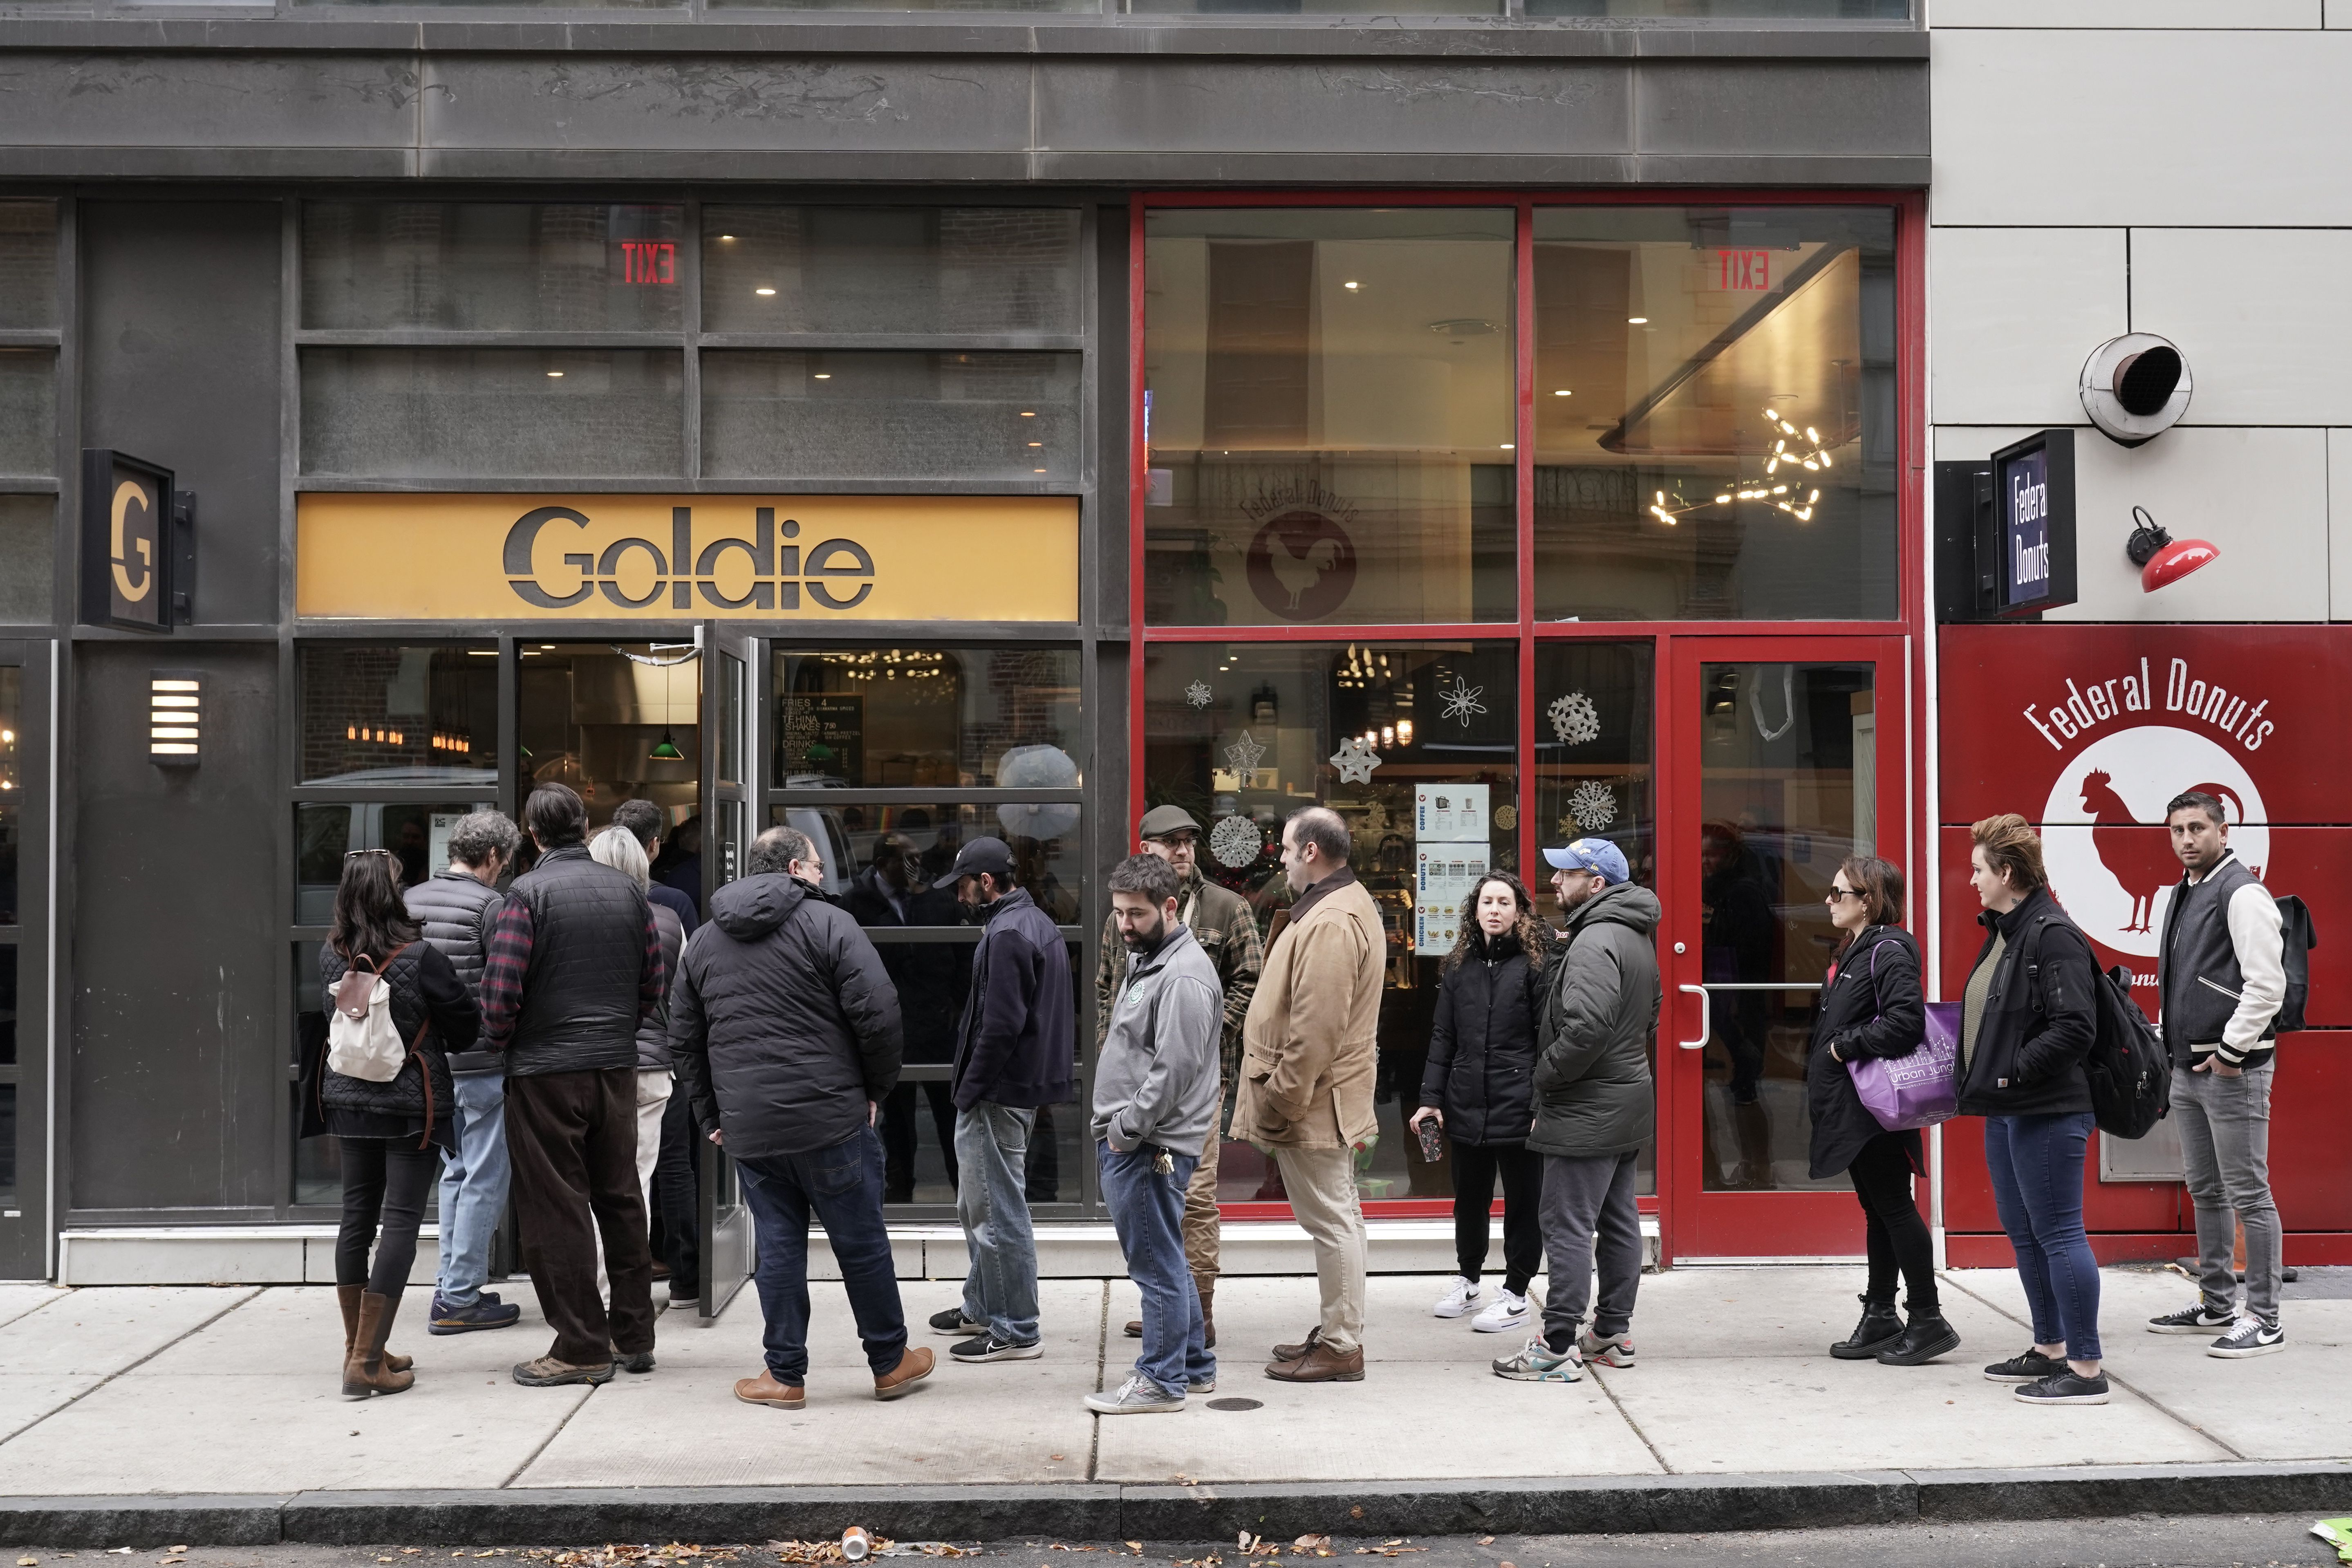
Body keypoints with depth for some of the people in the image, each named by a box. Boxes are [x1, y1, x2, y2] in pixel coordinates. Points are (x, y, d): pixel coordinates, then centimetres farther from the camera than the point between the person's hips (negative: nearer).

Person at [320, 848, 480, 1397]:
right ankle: (366, 1363, -5)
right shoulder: (419, 958, -17)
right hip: (409, 1104, -6)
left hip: (348, 1101, 6)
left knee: (357, 1216, 15)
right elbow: (466, 1027, -6)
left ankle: (360, 1347, 25)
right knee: (401, 1220, -2)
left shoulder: (331, 957, -3)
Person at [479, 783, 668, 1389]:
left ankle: (582, 1348, 5)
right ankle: (633, 1334, 22)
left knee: (557, 1210, 2)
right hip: (617, 1067, 5)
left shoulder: (529, 893, -10)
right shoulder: (627, 891, 6)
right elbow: (654, 981, 9)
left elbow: (501, 989, -14)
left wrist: (502, 1042, 4)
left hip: (546, 1071, -5)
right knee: (621, 1199, 14)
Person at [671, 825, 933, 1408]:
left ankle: (785, 1375, 15)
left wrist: (713, 1115, 20)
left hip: (748, 1128, 4)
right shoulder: (828, 923, -5)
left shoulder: (702, 942, 13)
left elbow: (684, 1040, 16)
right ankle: (891, 1363, 20)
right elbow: (877, 1013, -12)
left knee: (778, 1247, 11)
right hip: (831, 1119, -4)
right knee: (861, 1244, 8)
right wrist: (876, 1087, 1)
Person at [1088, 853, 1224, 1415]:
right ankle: (1195, 1366, 28)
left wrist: (1127, 1129, -17)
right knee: (1164, 1263, 18)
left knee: (1158, 1265, -2)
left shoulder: (1184, 977, -17)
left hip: (1150, 1147, -11)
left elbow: (1175, 1069, -23)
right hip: (1125, 1138, 11)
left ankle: (1162, 1380, 7)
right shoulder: (1146, 959, 17)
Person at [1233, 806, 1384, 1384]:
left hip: (1312, 1102, -11)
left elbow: (1316, 1029, -27)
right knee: (1337, 1216, 18)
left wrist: (1282, 1098, -21)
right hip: (1332, 1098, 11)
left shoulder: (1329, 923, -22)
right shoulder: (1351, 905, 14)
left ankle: (1341, 1348, 5)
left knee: (1331, 1220, -3)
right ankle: (1337, 1332, 29)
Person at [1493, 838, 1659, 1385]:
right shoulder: (1635, 936, 13)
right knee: (1618, 1220, 16)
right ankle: (1614, 1332, 26)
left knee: (1568, 1227, -6)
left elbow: (1586, 1027, -29)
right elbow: (1650, 1012, 24)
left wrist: (1545, 1075, -17)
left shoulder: (1595, 942, -20)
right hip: (1629, 1099, 11)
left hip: (1586, 1113, -11)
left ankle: (1558, 1349, -3)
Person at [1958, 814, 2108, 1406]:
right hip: (2005, 1111, 11)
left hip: (2047, 1113, -10)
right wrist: (1979, 1075, 14)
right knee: (2023, 1234, 17)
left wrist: (2015, 1072, -20)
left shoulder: (2053, 936, -16)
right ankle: (2049, 1350, 29)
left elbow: (2075, 1027, -23)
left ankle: (2085, 1370, 1)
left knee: (2058, 1234, -5)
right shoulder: (2002, 932, 14)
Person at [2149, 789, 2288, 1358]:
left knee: (2248, 1194, -4)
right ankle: (2216, 1305, 25)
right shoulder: (2185, 894, 16)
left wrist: (2231, 1051, -18)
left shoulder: (2242, 894, -12)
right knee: (2206, 1192, 16)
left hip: (2232, 1070, -9)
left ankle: (2264, 1320, 2)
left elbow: (2267, 985, -19)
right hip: (2188, 1069, 9)